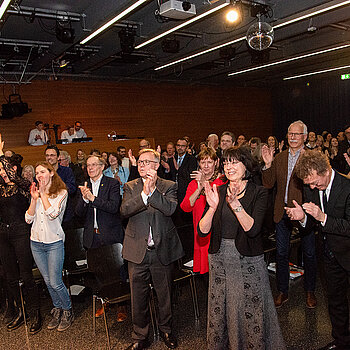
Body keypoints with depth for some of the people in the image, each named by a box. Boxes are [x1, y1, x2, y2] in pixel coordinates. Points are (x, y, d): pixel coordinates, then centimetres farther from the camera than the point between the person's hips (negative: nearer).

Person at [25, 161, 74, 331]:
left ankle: (68, 311, 19)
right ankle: (57, 310, 32)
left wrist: (43, 194, -14)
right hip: (36, 242, 5)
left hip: (54, 242, -5)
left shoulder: (61, 193, -6)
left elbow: (52, 213, -21)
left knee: (55, 282, -3)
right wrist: (34, 199, -9)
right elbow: (28, 219, 2)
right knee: (48, 281, 14)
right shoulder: (36, 192, 8)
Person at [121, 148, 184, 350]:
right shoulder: (131, 187, 4)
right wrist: (144, 193, -23)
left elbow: (170, 209, -17)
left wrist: (153, 190, -23)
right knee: (139, 297, 12)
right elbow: (125, 210, -12)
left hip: (162, 250, -1)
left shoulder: (169, 186, 0)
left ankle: (166, 330, 40)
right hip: (137, 251, 1)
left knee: (165, 294, 15)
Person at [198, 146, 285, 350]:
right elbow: (202, 231, -5)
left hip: (248, 261, -3)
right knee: (219, 311, 16)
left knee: (251, 312, 8)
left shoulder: (259, 193, -6)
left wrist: (235, 204, -29)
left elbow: (253, 229, -19)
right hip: (219, 259, 3)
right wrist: (213, 207, -22)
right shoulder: (218, 192, 2)